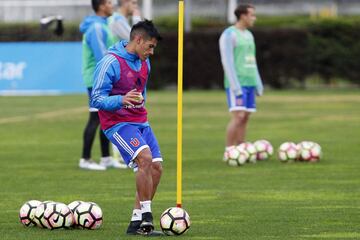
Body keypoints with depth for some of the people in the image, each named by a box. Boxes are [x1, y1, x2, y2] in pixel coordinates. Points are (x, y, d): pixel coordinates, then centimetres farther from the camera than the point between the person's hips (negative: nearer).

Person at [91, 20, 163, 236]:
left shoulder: (144, 62, 10)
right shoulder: (111, 63, -16)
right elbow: (97, 99, -19)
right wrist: (122, 100, -35)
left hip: (140, 121, 8)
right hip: (117, 123, -8)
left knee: (156, 167, -1)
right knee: (145, 158, -27)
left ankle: (137, 222, 7)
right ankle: (146, 218, -21)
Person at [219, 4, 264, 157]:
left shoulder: (248, 35, 18)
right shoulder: (229, 35, -8)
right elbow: (227, 62, -14)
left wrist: (258, 84, 16)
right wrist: (236, 87, -19)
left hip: (249, 83, 8)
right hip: (236, 83, -8)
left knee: (245, 118, 4)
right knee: (238, 117, -14)